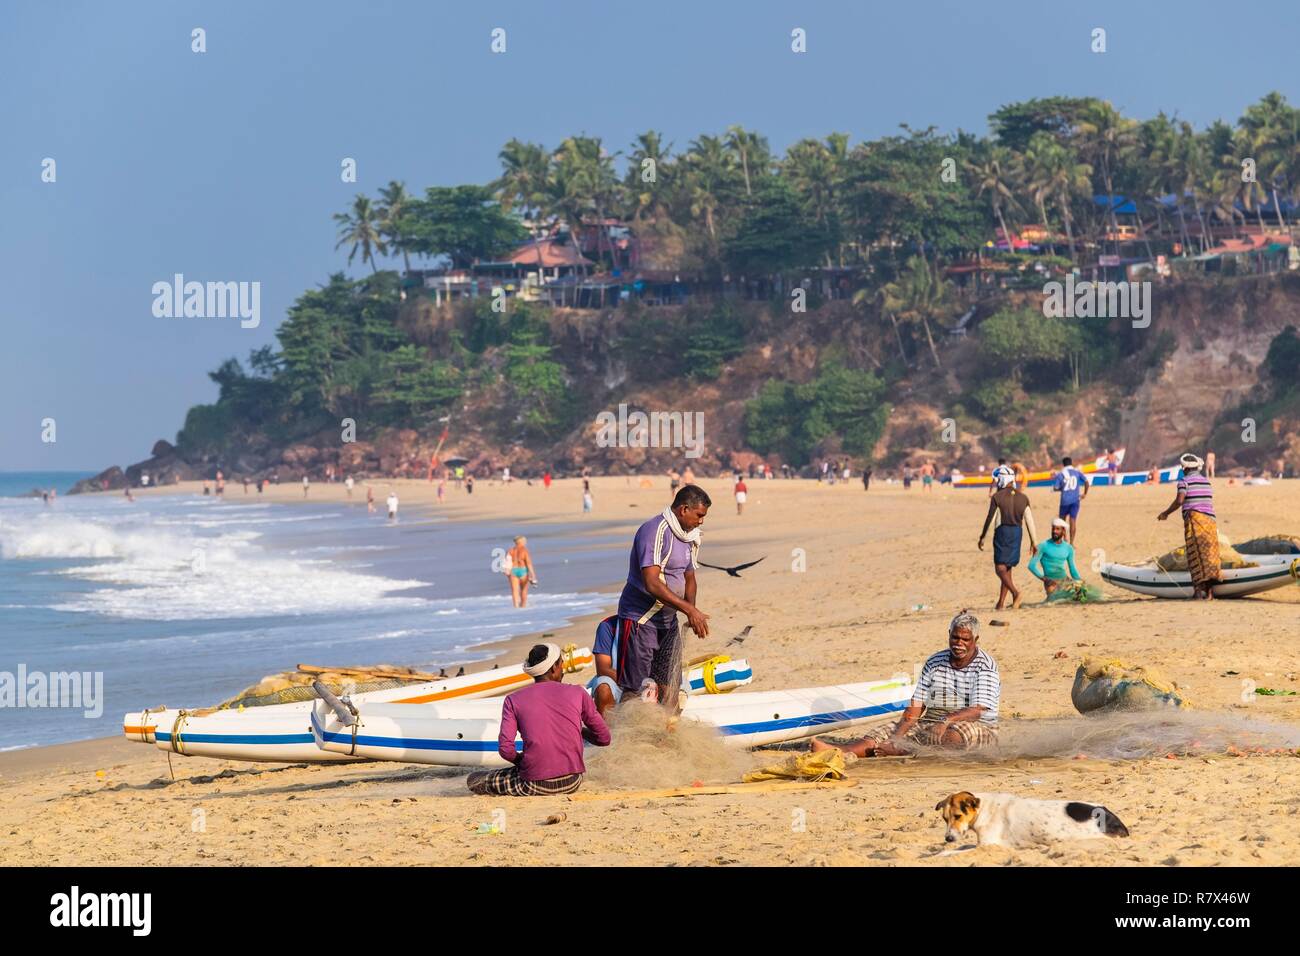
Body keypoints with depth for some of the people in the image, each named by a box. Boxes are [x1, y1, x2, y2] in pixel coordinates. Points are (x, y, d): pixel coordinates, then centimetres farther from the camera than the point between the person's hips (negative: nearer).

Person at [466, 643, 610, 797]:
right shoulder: (577, 693, 1)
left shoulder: (513, 700, -2)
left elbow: (505, 749, -11)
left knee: (473, 780, 14)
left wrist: (523, 761, 10)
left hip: (536, 786, -4)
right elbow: (604, 739, 6)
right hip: (573, 783, 4)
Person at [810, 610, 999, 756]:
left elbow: (976, 711, -19)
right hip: (931, 725, 5)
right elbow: (916, 706, 2)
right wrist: (899, 733, -15)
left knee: (956, 735, -41)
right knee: (888, 731, -17)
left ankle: (900, 750, -52)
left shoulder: (986, 667, -6)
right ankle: (839, 751, -42)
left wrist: (946, 721, -37)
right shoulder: (934, 663, 10)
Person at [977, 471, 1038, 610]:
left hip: (1002, 532, -5)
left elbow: (990, 519, -5)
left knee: (1000, 568, -3)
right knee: (1007, 568, 13)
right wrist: (1033, 542, 10)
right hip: (1017, 532, 5)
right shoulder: (1023, 497, 6)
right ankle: (1001, 602, 15)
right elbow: (1029, 521, 6)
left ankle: (1015, 592, -26)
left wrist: (982, 537, 5)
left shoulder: (997, 497, -7)